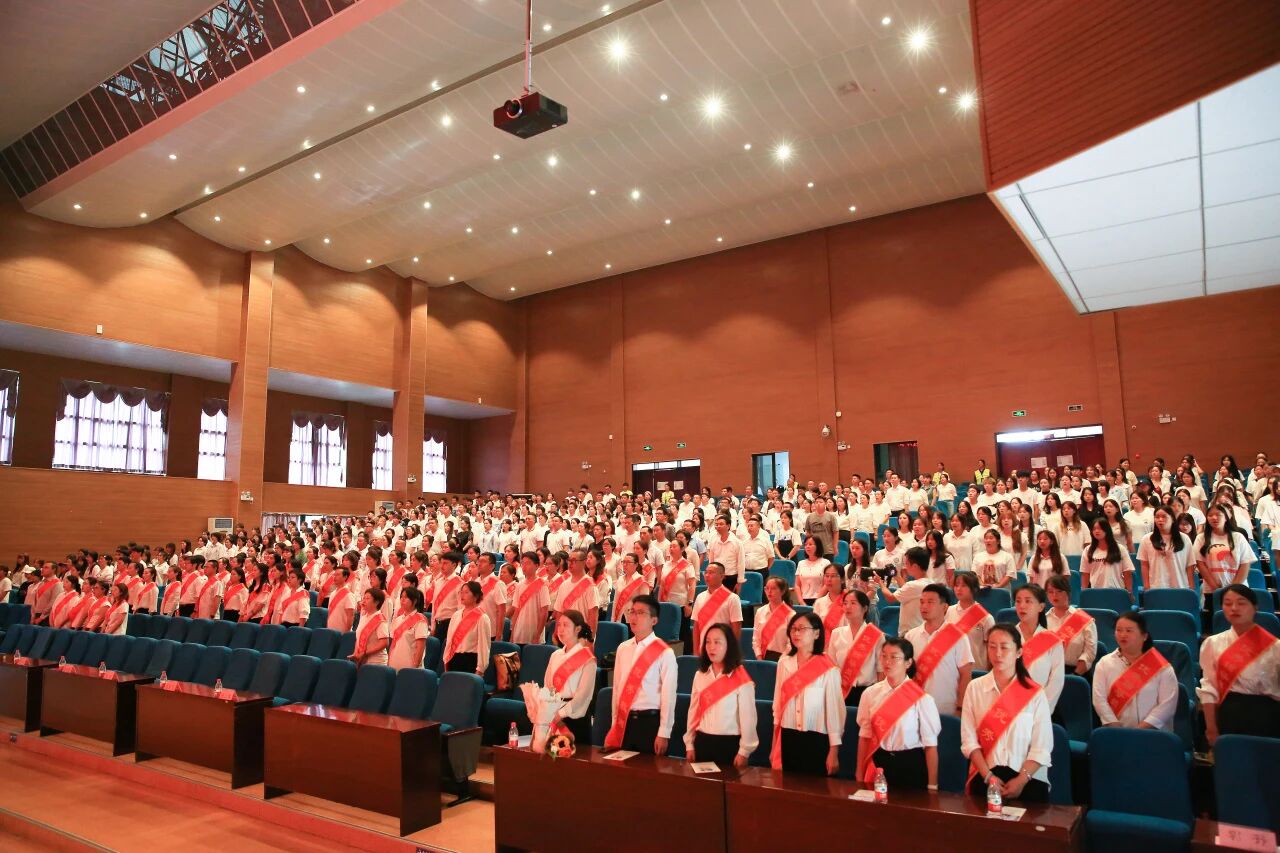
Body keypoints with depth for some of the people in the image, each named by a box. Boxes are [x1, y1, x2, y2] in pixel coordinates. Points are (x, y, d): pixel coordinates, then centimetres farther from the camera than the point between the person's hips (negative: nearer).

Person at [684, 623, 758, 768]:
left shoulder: (740, 679, -11)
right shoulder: (700, 675, 4)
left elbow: (747, 717, -9)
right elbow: (693, 712, 9)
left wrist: (744, 752, -8)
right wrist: (689, 744, 9)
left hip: (730, 744, -4)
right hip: (703, 742, 5)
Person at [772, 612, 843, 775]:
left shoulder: (828, 669, -10)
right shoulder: (783, 664, 2)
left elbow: (834, 710, -7)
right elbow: (778, 704, 9)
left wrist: (834, 752, -5)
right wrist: (774, 746, 12)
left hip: (817, 741, -4)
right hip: (788, 740, 4)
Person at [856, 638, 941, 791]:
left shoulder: (921, 699, -12)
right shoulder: (870, 694, -2)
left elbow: (930, 745, -9)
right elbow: (864, 736, 4)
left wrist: (932, 786, -9)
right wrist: (859, 777, 5)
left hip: (911, 766, -3)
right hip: (879, 764, 3)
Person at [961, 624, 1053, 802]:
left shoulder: (1035, 693, -3)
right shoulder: (975, 688, 0)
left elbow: (1042, 747, -6)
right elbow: (969, 740, -3)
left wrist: (1021, 780, -14)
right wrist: (988, 775, -12)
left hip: (1029, 779, -1)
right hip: (984, 778, 1)